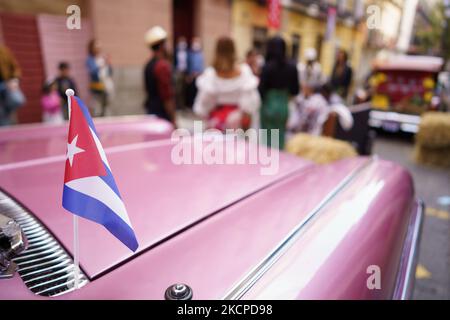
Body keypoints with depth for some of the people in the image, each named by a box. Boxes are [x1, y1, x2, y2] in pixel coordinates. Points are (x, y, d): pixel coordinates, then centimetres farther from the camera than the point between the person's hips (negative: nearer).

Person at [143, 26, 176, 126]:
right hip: (163, 113, -9)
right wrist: (173, 120, -16)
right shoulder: (163, 66, -16)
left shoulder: (148, 65, 10)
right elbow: (168, 97, -20)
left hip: (151, 110, 9)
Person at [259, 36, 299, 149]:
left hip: (269, 106, -4)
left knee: (267, 139, 6)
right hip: (284, 107, 4)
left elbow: (261, 89, -12)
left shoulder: (268, 66, -13)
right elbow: (295, 91, 5)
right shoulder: (292, 67, 0)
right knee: (280, 139, 13)